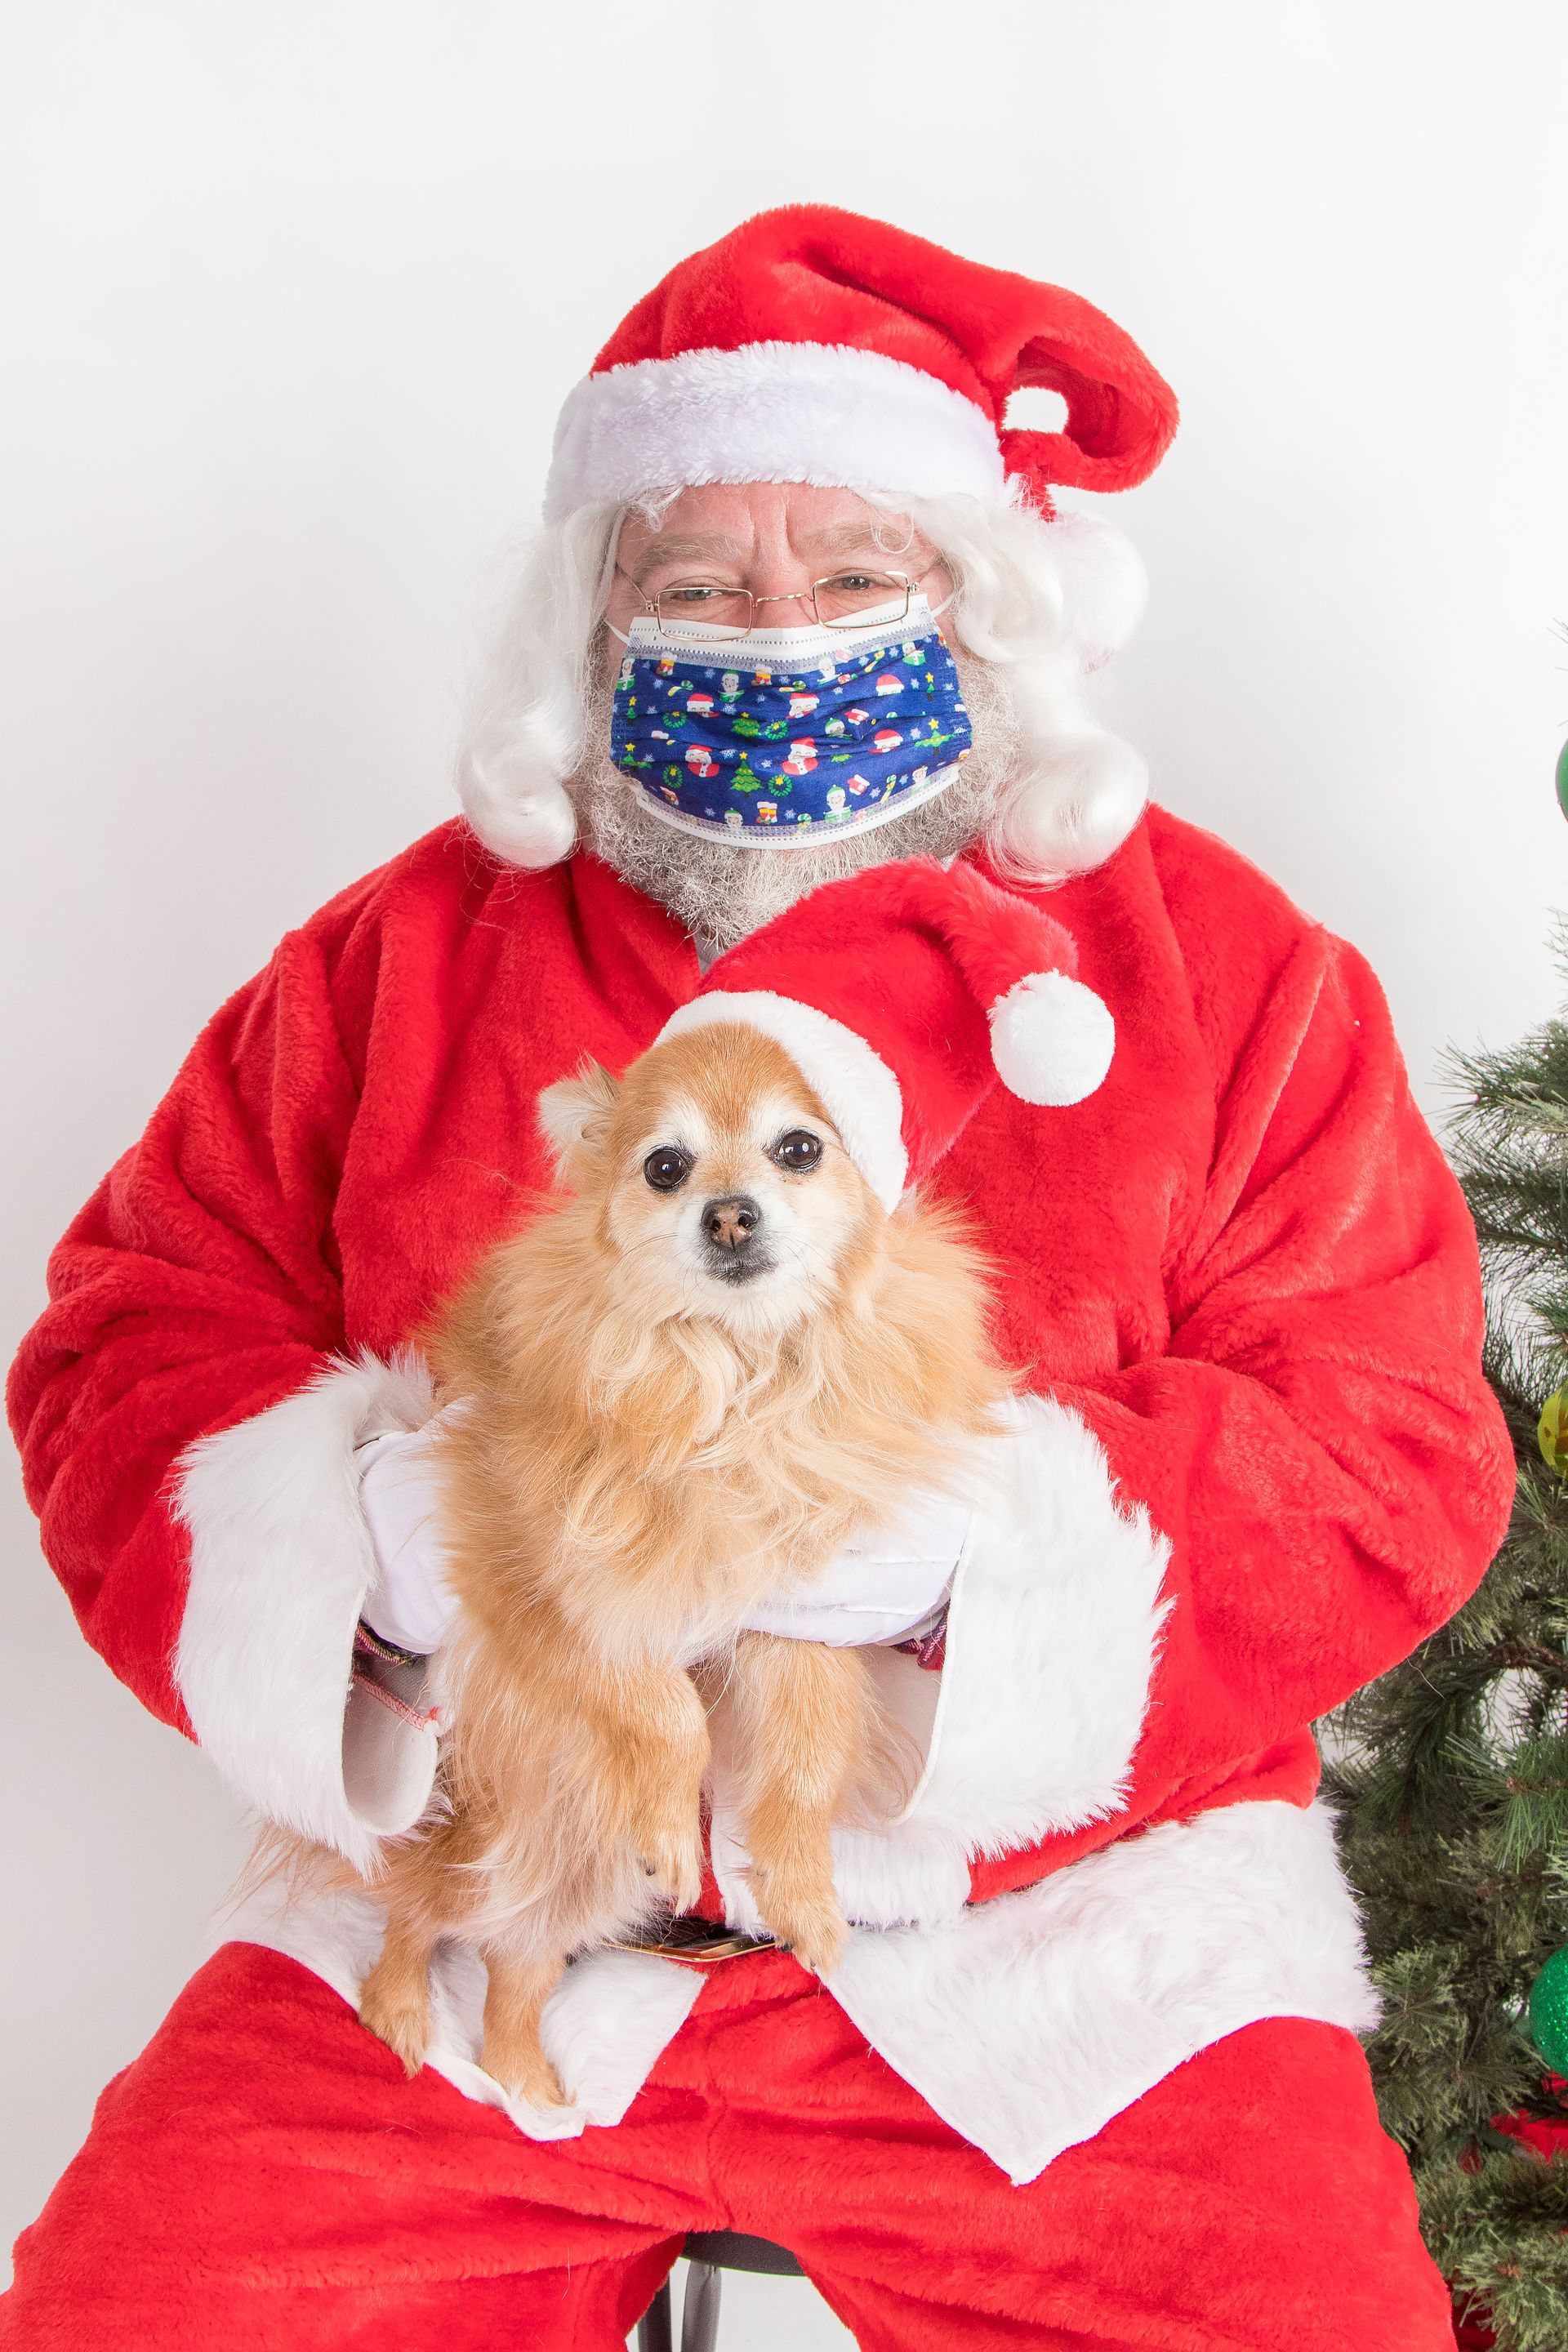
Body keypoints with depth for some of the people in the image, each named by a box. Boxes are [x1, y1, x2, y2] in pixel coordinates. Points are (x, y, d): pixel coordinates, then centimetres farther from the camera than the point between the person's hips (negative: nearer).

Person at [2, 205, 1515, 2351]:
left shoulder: (1223, 966, 2)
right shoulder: (412, 950, 7)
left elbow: (1398, 1453, -4)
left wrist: (978, 1531, -21)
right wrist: (373, 1533, -16)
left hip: (1053, 1924, 0)